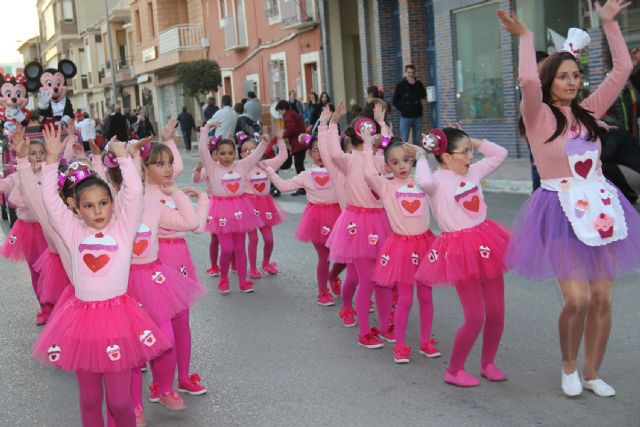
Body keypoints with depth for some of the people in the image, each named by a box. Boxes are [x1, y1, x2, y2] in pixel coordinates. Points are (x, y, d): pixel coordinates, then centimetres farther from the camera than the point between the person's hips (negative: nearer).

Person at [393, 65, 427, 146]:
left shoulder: (418, 84, 9)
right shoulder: (400, 85, 4)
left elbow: (423, 95, -8)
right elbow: (395, 101, 6)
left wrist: (414, 85, -11)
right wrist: (401, 108, -5)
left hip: (417, 116, 2)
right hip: (405, 117, -2)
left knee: (417, 140, 5)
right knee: (403, 140, -5)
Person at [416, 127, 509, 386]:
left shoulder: (473, 172, 9)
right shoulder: (438, 181, -12)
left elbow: (500, 154, 22)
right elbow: (424, 181, -37)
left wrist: (474, 142, 11)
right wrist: (422, 158, -18)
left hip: (485, 245, 7)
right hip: (460, 251, -7)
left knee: (496, 313, 11)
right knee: (475, 318, -5)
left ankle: (488, 363, 32)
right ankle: (454, 371, 14)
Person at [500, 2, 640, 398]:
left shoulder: (587, 111, 10)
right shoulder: (539, 114, -5)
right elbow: (528, 80, -25)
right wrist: (525, 37, -15)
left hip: (600, 209, 5)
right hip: (561, 213, -5)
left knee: (602, 298, 5)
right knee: (577, 298, -12)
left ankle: (592, 372, 22)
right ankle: (569, 366, 15)